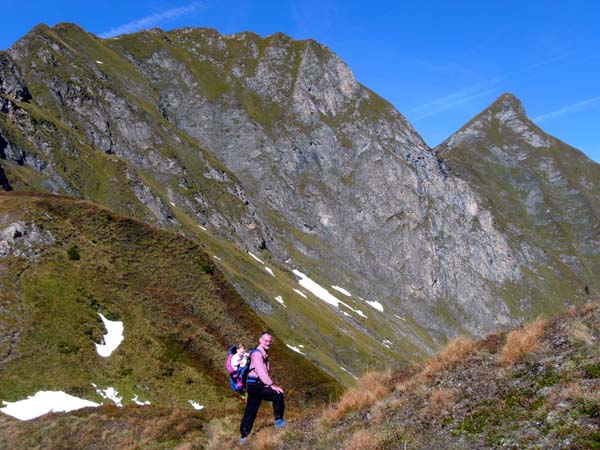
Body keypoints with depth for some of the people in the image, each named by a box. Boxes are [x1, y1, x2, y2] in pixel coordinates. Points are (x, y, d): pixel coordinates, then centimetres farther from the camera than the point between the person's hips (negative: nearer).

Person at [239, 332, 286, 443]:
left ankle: (244, 436, 21)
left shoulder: (264, 354, 18)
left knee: (251, 411, 14)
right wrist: (272, 385, -27)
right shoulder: (257, 354, -14)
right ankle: (279, 420, -7)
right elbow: (261, 372, -24)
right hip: (255, 385, -10)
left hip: (256, 386, 10)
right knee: (278, 394, -18)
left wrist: (269, 384, 12)